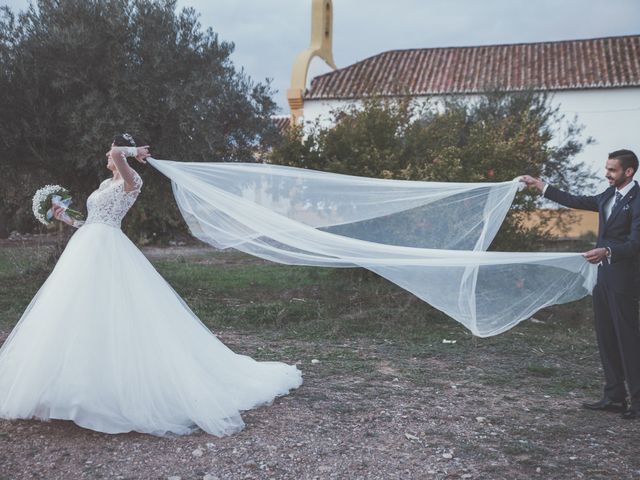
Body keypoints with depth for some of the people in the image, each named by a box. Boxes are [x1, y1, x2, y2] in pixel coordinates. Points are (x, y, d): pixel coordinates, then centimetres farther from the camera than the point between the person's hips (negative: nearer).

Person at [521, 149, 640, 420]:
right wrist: (540, 186, 24)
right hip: (603, 275, 9)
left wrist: (606, 251, -35)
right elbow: (576, 202, 22)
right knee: (606, 337, 10)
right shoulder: (609, 195, 13)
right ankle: (614, 397, 17)